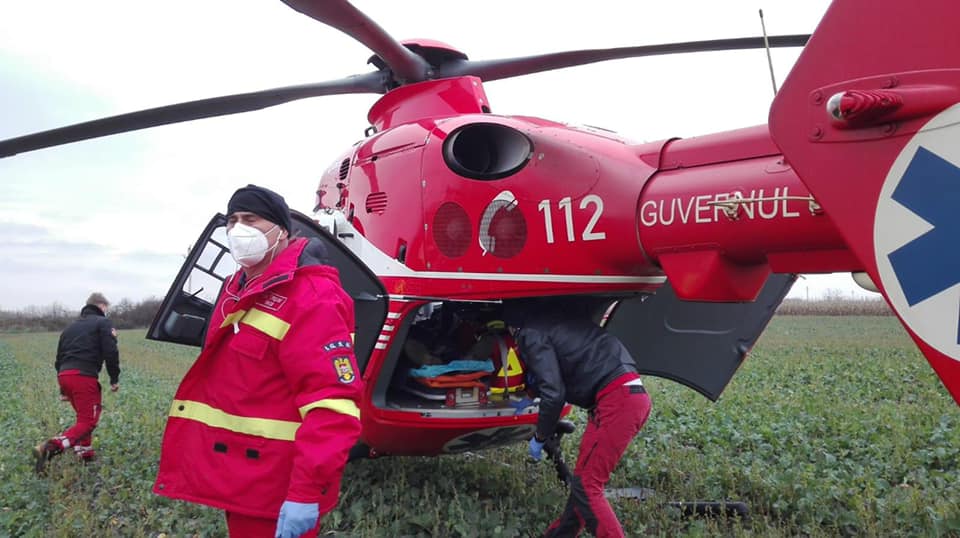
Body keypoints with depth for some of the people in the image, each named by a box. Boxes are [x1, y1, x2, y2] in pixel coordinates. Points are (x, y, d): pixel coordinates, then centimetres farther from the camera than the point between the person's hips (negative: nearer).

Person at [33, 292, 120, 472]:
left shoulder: (71, 326, 26)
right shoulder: (103, 323, 5)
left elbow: (59, 358, 27)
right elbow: (110, 353, -8)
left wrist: (63, 390, 31)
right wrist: (115, 379, 0)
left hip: (64, 375, 8)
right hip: (84, 376, -8)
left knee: (84, 415, 25)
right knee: (88, 420, -6)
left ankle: (85, 452, 23)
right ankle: (51, 447, -25)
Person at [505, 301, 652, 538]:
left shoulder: (532, 334, -3)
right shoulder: (554, 320, 24)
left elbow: (554, 393, -11)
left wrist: (539, 437, 2)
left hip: (617, 398, -10)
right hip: (632, 394, 10)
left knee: (586, 485, -5)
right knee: (585, 480, 18)